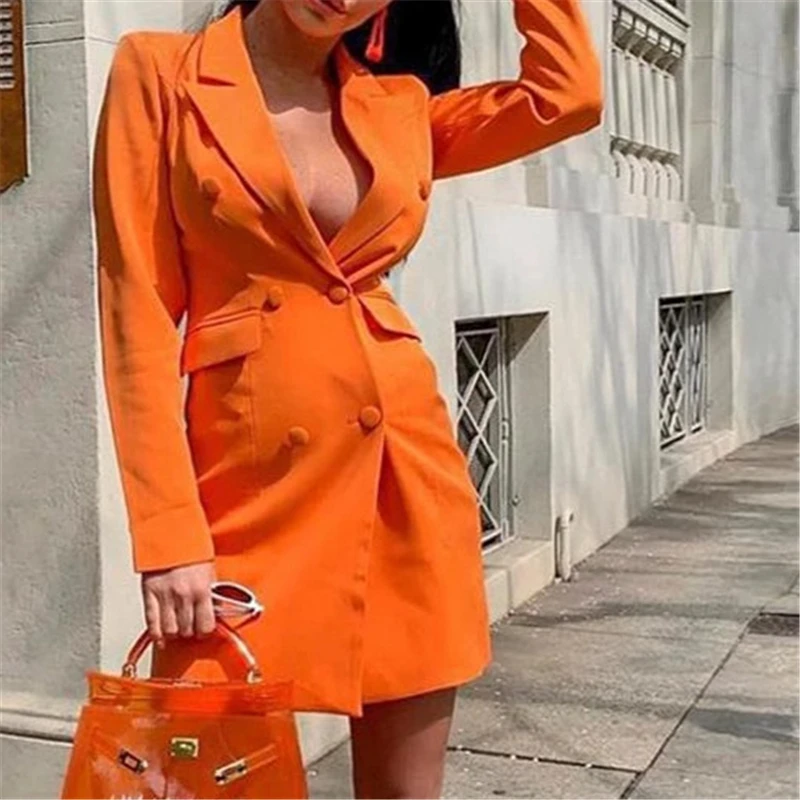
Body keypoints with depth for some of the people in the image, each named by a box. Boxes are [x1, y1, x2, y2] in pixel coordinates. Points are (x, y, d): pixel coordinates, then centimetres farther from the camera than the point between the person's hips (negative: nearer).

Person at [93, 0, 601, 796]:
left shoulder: (397, 103, 12)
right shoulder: (161, 72, 0)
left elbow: (569, 93, 16)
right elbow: (139, 311, -6)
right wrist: (170, 531, -12)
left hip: (404, 461, 4)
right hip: (255, 471, -3)